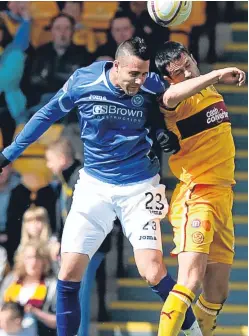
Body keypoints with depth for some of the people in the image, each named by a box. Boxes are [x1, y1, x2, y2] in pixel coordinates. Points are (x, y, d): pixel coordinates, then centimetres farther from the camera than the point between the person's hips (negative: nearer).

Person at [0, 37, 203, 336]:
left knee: (153, 273, -14)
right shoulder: (83, 82, -13)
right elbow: (47, 116, 4)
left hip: (138, 187, -1)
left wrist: (163, 132, -9)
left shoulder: (151, 87, -12)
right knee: (69, 273, -6)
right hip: (94, 185, 1)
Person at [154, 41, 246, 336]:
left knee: (217, 293, 8)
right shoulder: (179, 101, -11)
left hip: (222, 197, 8)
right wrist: (216, 76, -41)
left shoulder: (211, 91, 15)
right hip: (195, 196, -8)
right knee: (191, 281, -23)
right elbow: (170, 97, -38)